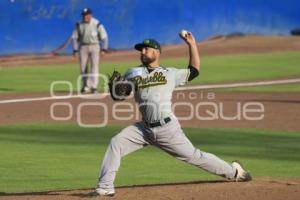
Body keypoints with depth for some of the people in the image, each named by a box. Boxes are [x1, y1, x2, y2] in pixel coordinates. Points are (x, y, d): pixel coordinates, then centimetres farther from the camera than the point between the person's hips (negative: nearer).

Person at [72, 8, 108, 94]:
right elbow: (75, 37, 6)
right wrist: (75, 50, -1)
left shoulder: (97, 24, -9)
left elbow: (104, 36, -4)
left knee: (94, 66, -10)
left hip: (94, 46, -3)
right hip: (83, 47, 3)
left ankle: (93, 87, -11)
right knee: (83, 67, 4)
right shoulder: (79, 25, -1)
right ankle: (86, 86, 18)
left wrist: (103, 49, -10)